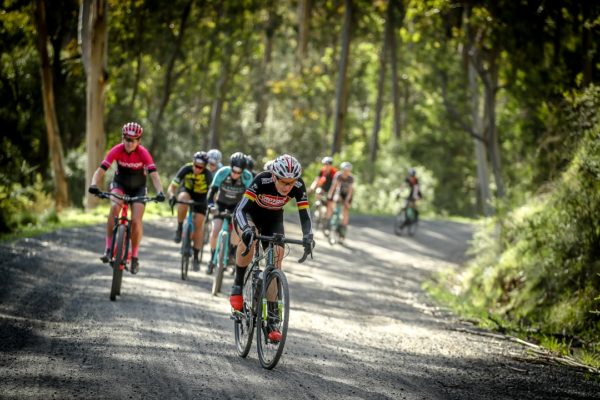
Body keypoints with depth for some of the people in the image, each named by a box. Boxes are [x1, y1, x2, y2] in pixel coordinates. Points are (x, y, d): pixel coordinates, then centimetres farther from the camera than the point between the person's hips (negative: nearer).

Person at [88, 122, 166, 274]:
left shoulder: (143, 153, -26)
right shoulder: (116, 151, -23)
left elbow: (154, 175, -34)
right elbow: (101, 170, -28)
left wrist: (159, 192, -51)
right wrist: (94, 185, -47)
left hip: (138, 188, 0)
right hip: (119, 184, 0)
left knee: (136, 221, -13)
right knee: (115, 207, -31)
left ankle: (134, 257, 8)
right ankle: (108, 249, -25)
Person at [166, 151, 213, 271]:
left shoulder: (207, 174, -29)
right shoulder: (186, 169, -28)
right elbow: (171, 187, -28)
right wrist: (172, 196, -49)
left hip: (201, 197, 0)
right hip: (187, 190, 0)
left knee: (198, 225, -9)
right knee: (183, 199, -37)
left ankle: (196, 257, -1)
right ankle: (179, 228, -19)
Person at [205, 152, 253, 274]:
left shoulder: (247, 177, -26)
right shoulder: (222, 172, -27)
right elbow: (213, 189, -26)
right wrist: (210, 203, -41)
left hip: (236, 205, 0)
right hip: (221, 203, 0)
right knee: (215, 229, -16)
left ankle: (231, 253, 6)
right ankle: (212, 258, 2)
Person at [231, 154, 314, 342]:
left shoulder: (298, 186, -27)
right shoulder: (261, 181, -36)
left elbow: (304, 215, -24)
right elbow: (241, 209, -39)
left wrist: (308, 236, -44)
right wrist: (247, 230, -58)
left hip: (273, 219, 3)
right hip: (249, 214, -3)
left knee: (275, 261, -10)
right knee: (249, 240, -37)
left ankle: (272, 321, -6)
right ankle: (237, 286, -15)